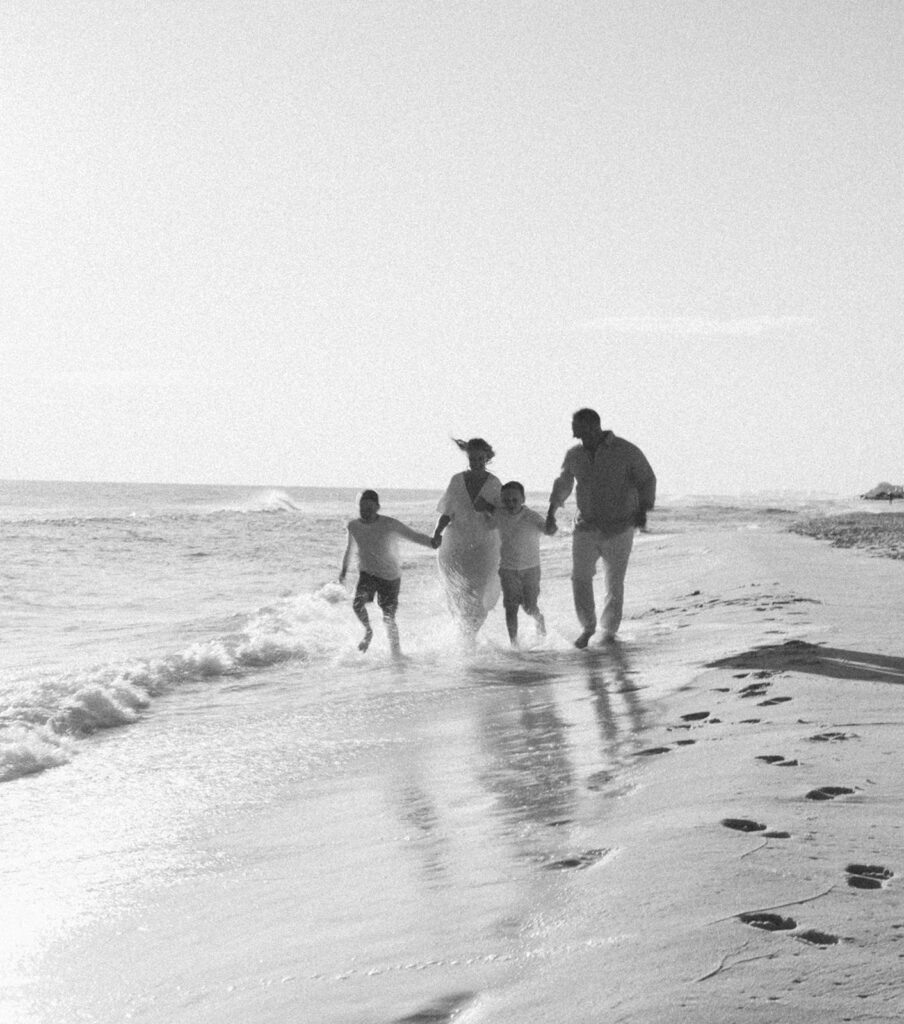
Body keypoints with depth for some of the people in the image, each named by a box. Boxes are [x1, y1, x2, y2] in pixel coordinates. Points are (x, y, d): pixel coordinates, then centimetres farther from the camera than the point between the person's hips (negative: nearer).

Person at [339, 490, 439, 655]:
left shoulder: (390, 525, -18)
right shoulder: (354, 526, -6)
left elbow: (414, 536, -18)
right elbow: (350, 546, 14)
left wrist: (433, 542, -36)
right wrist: (344, 567, 25)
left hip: (390, 578, -2)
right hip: (367, 574, 2)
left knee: (388, 619, -3)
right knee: (357, 604, -23)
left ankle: (396, 651, 19)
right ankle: (368, 631, 7)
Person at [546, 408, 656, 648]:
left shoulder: (627, 452, -7)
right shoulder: (574, 455, 4)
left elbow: (647, 480, 2)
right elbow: (563, 484, 20)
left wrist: (642, 509, -13)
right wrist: (552, 510, 9)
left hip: (619, 529, -2)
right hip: (586, 527, 2)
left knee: (614, 583, 3)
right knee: (580, 577, -12)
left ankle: (609, 631, 19)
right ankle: (588, 626, 6)